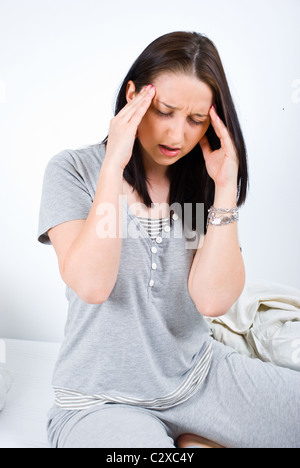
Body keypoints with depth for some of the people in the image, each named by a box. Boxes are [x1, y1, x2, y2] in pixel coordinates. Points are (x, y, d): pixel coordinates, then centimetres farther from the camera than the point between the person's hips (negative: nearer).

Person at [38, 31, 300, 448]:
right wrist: (113, 165, -25)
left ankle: (195, 438, 11)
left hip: (198, 371, 5)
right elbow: (91, 285, -24)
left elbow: (214, 300, -13)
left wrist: (226, 189, -18)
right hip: (105, 396, -4)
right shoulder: (74, 170, -8)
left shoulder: (201, 182, 0)